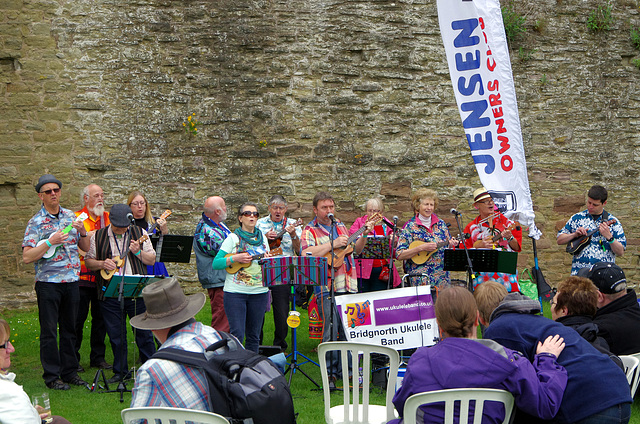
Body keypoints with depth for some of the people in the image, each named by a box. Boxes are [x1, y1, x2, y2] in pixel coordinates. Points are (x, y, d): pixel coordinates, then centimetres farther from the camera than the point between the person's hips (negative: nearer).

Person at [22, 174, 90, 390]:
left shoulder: (71, 216, 9)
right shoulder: (36, 222, -5)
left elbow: (85, 248, 14)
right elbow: (27, 257, -12)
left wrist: (82, 232, -6)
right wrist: (50, 242, -21)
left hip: (71, 281, 4)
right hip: (48, 282, -4)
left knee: (69, 328, 11)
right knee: (49, 331, 1)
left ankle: (69, 371, 20)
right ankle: (51, 376, 9)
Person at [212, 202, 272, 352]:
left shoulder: (262, 238, 12)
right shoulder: (233, 238, 0)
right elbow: (216, 263, -5)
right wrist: (234, 258, -18)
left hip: (259, 292, 4)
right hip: (235, 292, -4)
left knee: (254, 335, 7)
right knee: (237, 334, -10)